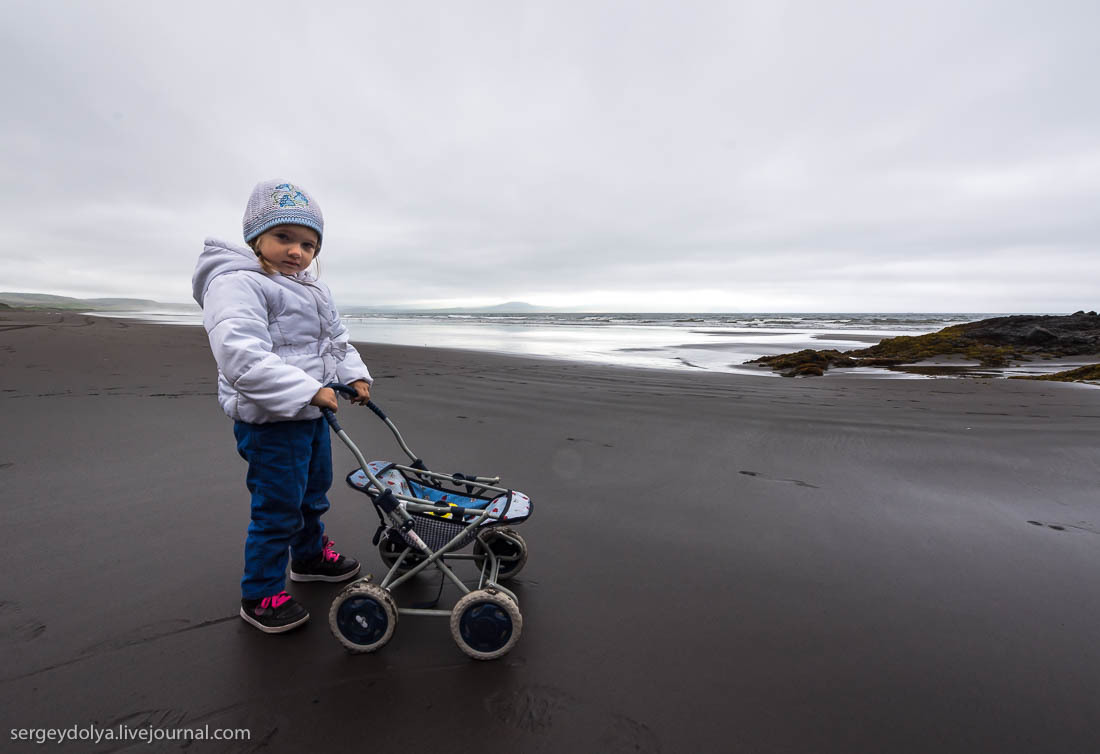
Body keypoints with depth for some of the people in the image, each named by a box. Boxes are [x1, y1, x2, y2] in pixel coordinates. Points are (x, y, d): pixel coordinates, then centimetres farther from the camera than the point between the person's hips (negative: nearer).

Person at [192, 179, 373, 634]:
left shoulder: (314, 291, 12)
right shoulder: (236, 284, -17)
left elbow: (338, 341, 20)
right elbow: (243, 358, -30)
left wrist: (355, 375, 3)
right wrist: (308, 390, -32)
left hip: (312, 413, 9)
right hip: (269, 420, -9)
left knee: (314, 492, 24)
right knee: (277, 510, 2)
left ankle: (310, 555, 47)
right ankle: (260, 596, 23)